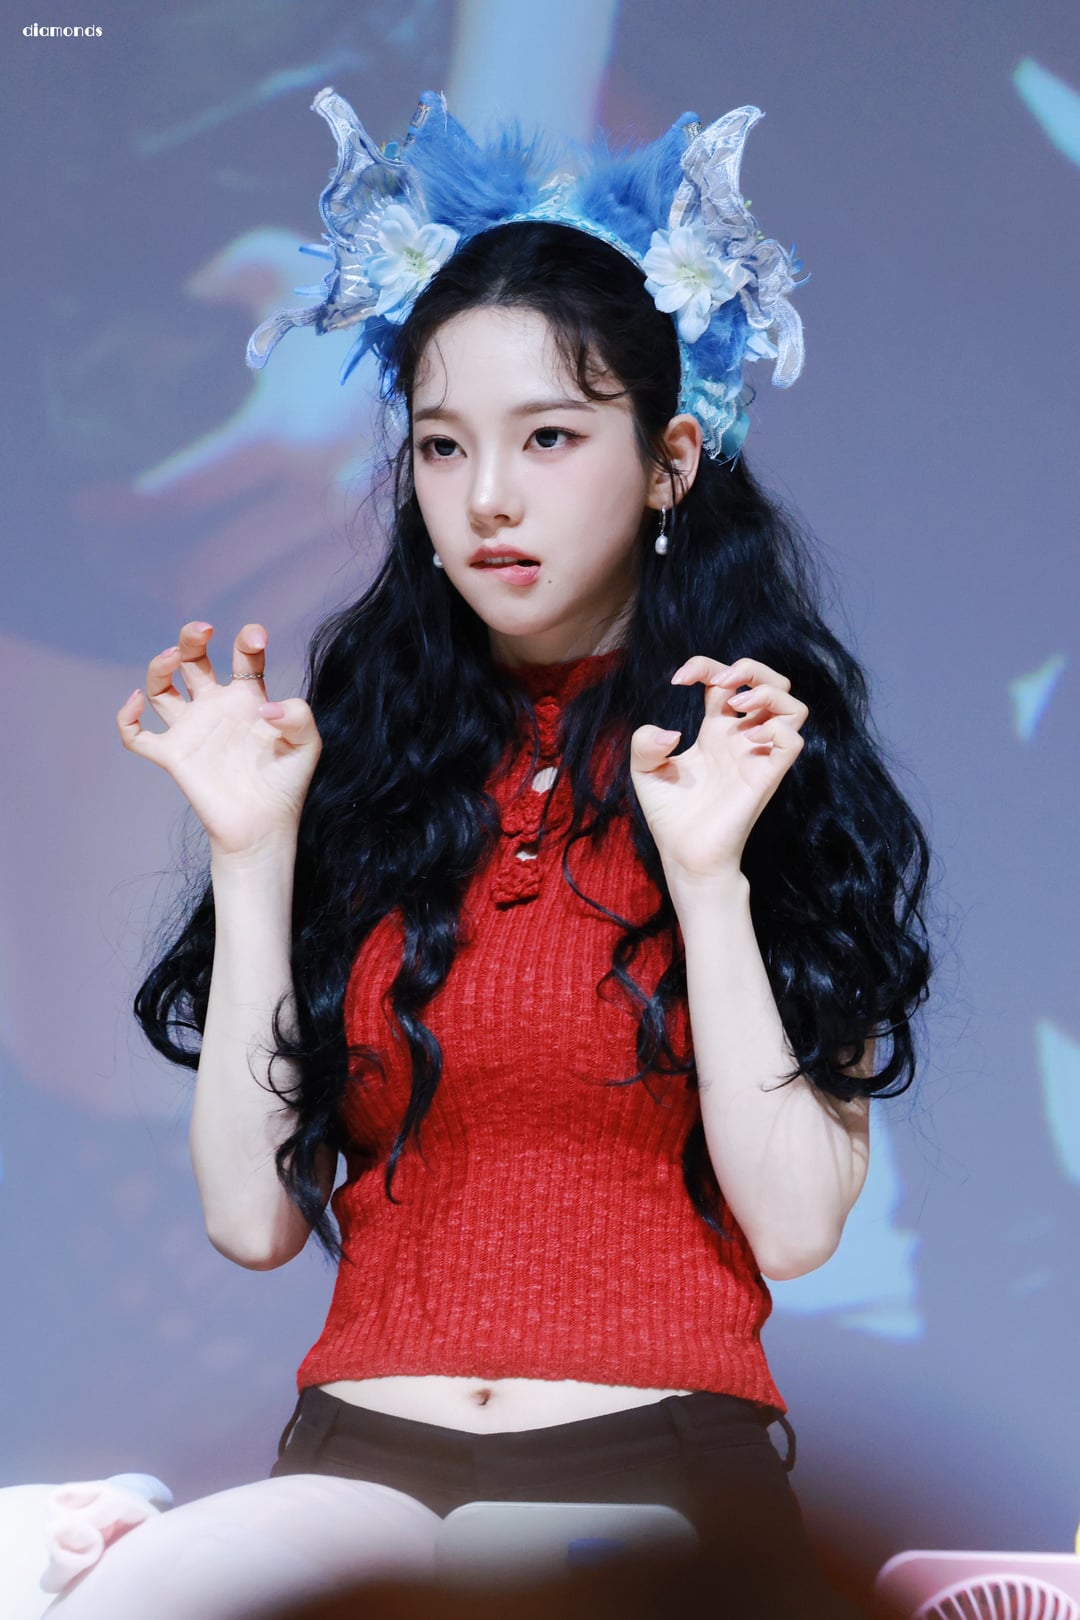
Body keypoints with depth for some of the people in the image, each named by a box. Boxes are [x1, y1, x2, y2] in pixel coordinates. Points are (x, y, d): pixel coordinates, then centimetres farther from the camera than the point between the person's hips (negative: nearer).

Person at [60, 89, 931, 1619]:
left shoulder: (776, 755, 9)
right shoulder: (361, 761, 13)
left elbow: (797, 1226, -3)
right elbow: (255, 1213, 5)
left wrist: (709, 874, -9)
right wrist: (255, 855, 1)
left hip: (661, 1460, -2)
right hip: (361, 1459, 2)